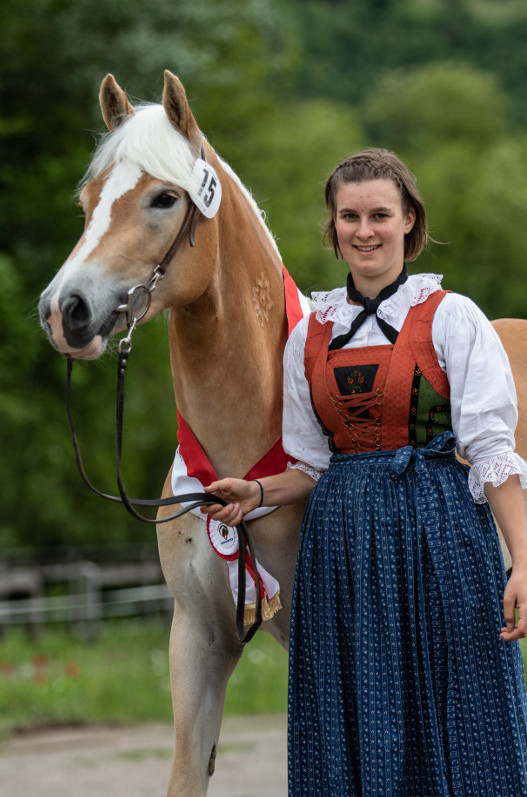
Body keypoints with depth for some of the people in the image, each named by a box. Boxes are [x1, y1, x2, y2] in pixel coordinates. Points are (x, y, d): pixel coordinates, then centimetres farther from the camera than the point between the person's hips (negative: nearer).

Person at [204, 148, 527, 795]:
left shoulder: (452, 318, -2)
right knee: (354, 733, 5)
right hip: (342, 540, 4)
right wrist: (258, 493, -4)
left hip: (440, 532, -4)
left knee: (450, 726, -2)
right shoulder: (310, 334, 11)